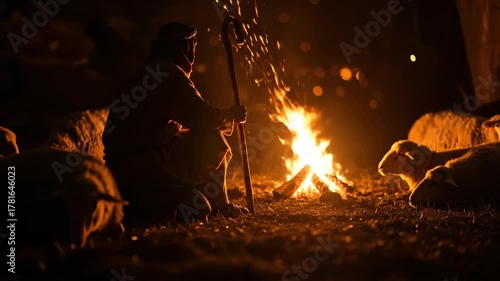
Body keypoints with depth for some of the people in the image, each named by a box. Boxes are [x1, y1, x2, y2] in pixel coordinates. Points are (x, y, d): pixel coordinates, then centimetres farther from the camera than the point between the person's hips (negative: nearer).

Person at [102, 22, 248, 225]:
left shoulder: (146, 73, 20)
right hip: (147, 165, -9)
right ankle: (218, 204, 9)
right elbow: (204, 119, -9)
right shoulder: (171, 73, -7)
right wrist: (231, 115, 11)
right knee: (213, 140, 3)